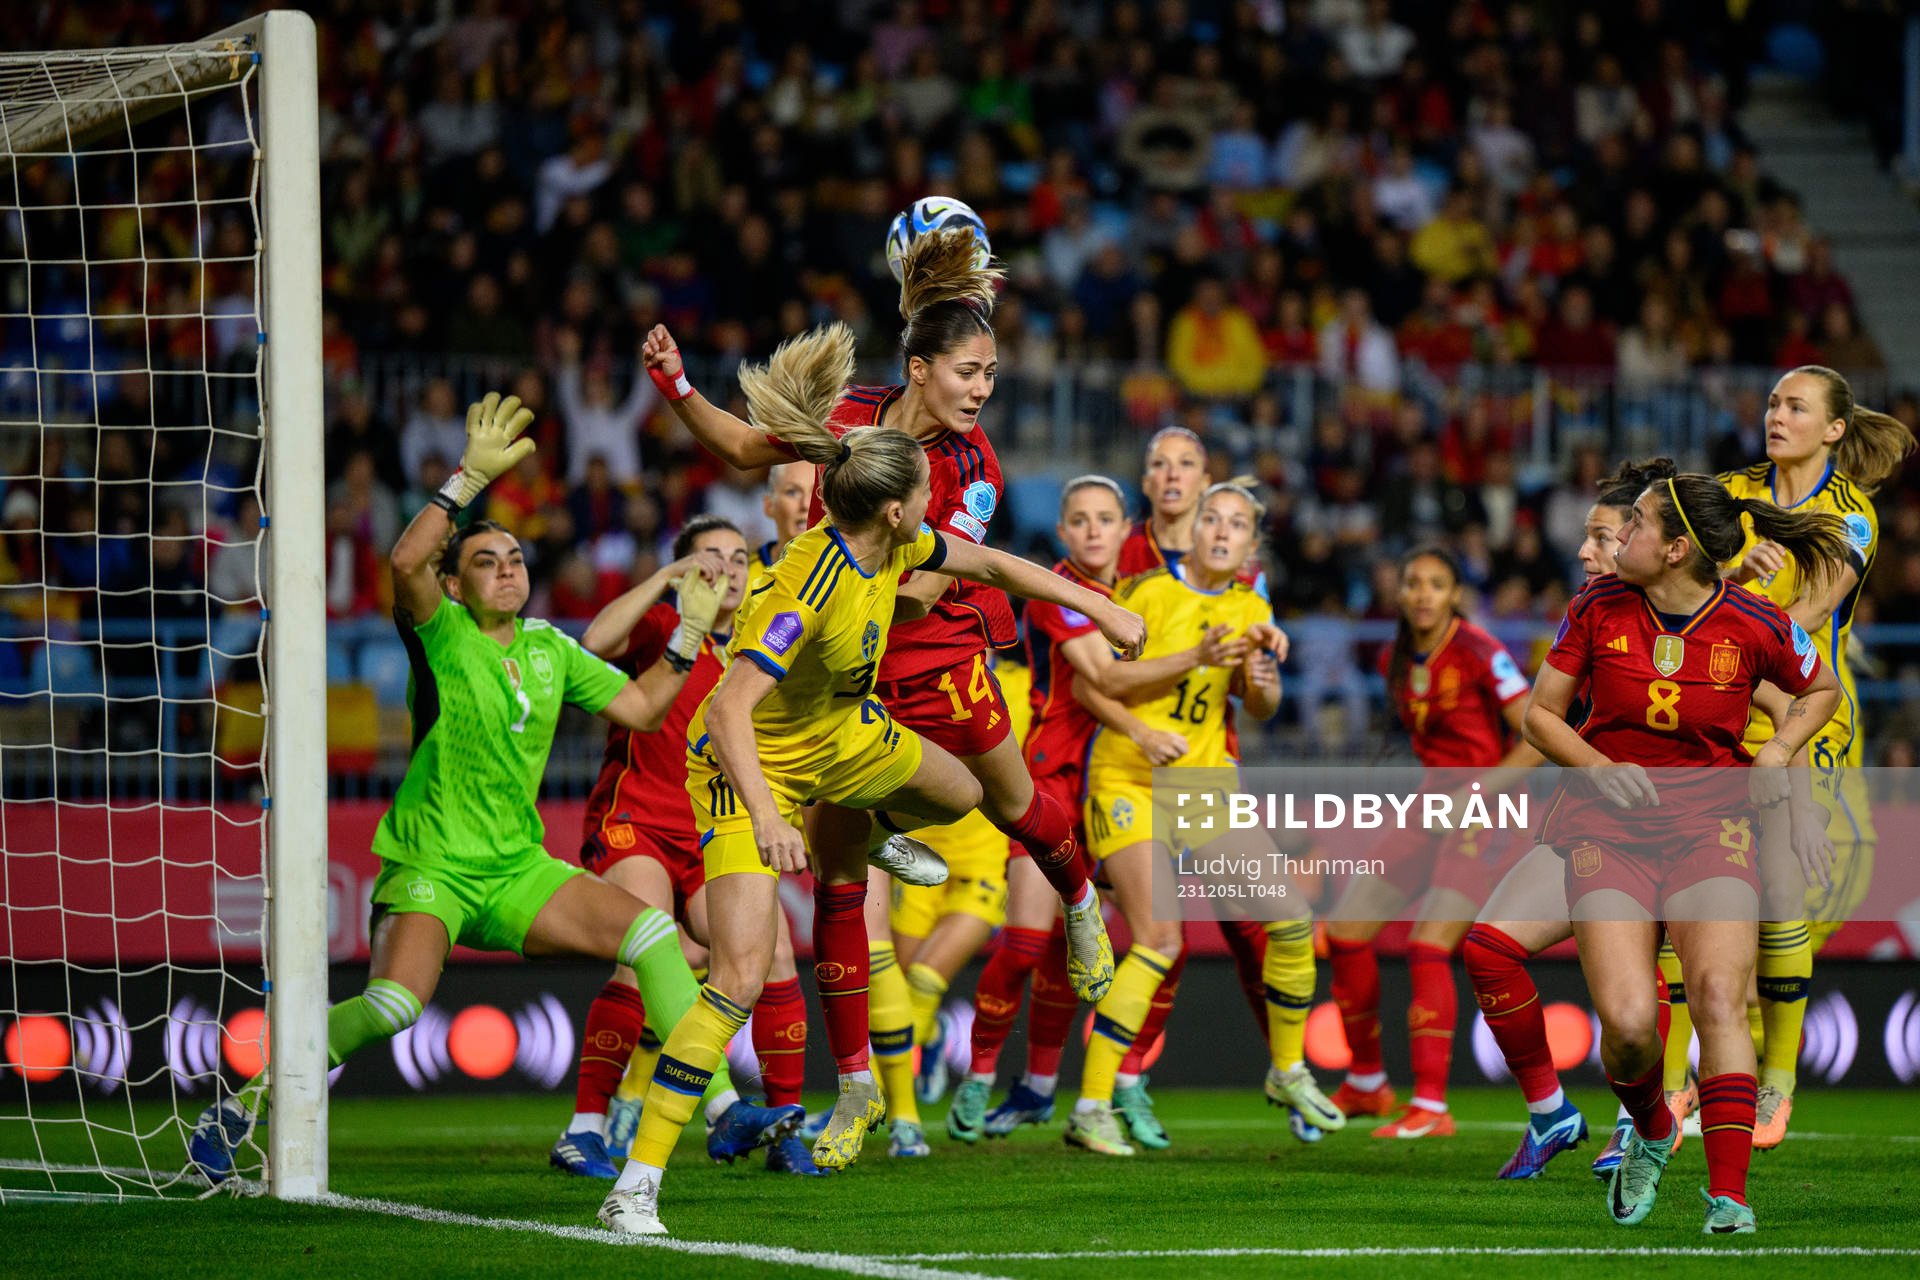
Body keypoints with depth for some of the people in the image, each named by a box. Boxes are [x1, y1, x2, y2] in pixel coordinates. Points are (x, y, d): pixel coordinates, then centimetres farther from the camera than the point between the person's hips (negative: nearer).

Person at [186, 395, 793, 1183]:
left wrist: (691, 633, 9)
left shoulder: (550, 649, 12)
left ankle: (722, 1114, -6)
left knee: (651, 931, -9)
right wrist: (471, 479, -30)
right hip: (428, 865, -6)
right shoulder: (441, 632, -5)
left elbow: (640, 709, 18)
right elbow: (407, 562, -26)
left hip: (517, 869, 6)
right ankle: (240, 1106, -12)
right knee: (392, 1006, -28)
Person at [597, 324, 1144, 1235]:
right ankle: (636, 1184, -20)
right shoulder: (807, 587, -36)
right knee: (741, 975, -21)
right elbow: (728, 710, -41)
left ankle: (854, 844, 63)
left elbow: (990, 565, 9)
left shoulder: (893, 546, -11)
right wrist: (766, 819, -54)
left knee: (959, 794, 30)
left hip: (841, 738, 8)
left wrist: (1102, 609, 12)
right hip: (754, 767, -8)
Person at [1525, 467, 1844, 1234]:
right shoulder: (1598, 608, -2)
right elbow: (1541, 714, 7)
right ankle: (1650, 1133, 18)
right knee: (1627, 1022, -16)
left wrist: (1777, 751, -4)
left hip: (1710, 823, -1)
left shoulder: (1754, 625, -6)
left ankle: (1727, 1195, -21)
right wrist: (1596, 765, -12)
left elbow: (1821, 690, 14)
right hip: (1608, 826, 1)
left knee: (1718, 998, -22)